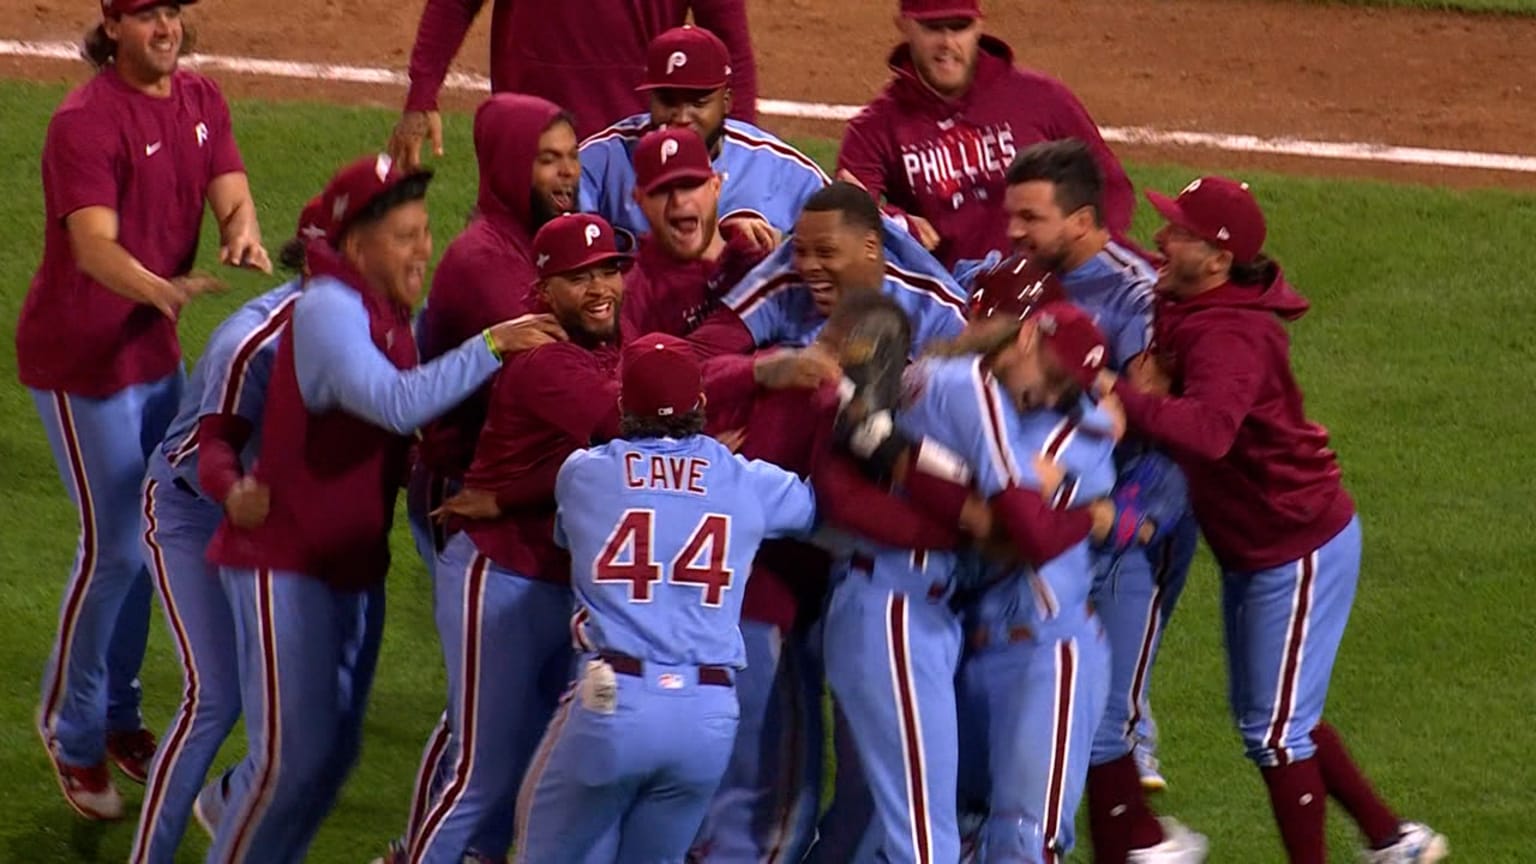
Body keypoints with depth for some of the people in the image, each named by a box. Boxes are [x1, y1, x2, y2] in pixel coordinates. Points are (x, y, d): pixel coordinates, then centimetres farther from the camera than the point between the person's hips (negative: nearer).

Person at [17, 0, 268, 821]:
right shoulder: (87, 121, -23)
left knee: (149, 535, 17)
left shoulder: (200, 99, 2)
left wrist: (242, 234, -30)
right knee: (114, 545, -5)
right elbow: (94, 244, -33)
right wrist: (159, 289, -52)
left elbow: (232, 194, -6)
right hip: (78, 355, -8)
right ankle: (72, 730, 11)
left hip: (155, 349, 8)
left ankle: (117, 716, 32)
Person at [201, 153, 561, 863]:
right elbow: (396, 402, -35)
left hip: (354, 562, 9)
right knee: (292, 755, -8)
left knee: (336, 751, 15)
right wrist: (491, 346, -35)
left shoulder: (389, 312, 10)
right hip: (284, 560, -9)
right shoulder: (329, 310, -21)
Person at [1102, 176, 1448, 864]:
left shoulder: (1229, 336, -30)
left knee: (1275, 729, 0)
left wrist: (1118, 391, -46)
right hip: (1252, 550, 10)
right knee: (1266, 713, 21)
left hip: (1299, 552, -10)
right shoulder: (1184, 309, 1)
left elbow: (1207, 431, -48)